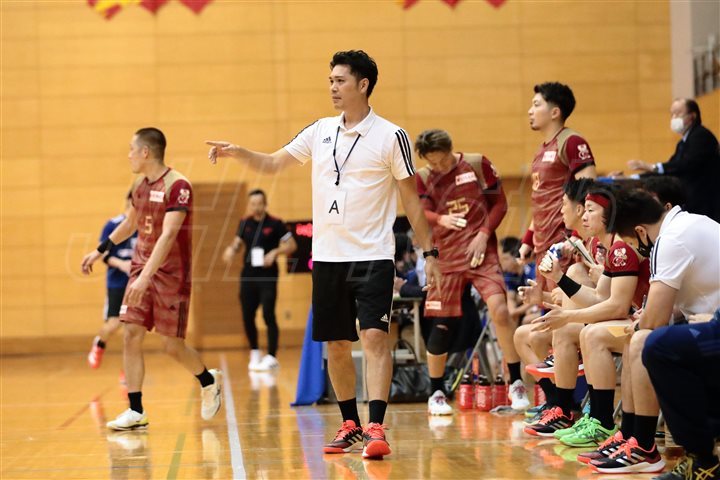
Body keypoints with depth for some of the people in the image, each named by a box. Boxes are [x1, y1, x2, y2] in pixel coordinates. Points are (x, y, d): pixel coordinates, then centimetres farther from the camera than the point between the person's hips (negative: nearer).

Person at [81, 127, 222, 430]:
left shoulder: (177, 186, -18)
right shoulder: (140, 186, 8)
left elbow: (168, 235, -27)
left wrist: (145, 276, -34)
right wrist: (99, 251, 28)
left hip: (171, 275, -7)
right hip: (141, 270, 7)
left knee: (172, 345, -1)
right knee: (131, 335, -5)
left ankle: (210, 382, 29)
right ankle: (135, 412, -1)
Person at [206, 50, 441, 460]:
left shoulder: (390, 136, -4)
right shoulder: (320, 132, 9)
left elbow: (411, 199, -1)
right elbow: (273, 163, 16)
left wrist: (430, 253, -3)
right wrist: (238, 152, -2)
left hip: (372, 256, -5)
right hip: (327, 256, 5)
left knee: (374, 337, -15)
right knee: (336, 345, 8)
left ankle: (376, 429, -18)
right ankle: (351, 426, 20)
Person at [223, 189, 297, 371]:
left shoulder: (275, 224, -5)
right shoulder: (245, 223, 8)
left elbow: (292, 245, -4)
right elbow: (238, 242, 17)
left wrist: (275, 252, -20)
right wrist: (231, 249, -6)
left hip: (267, 277, -4)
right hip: (248, 276, 5)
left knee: (268, 315, -10)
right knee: (247, 316, 6)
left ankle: (271, 357, -4)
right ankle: (254, 354, 24)